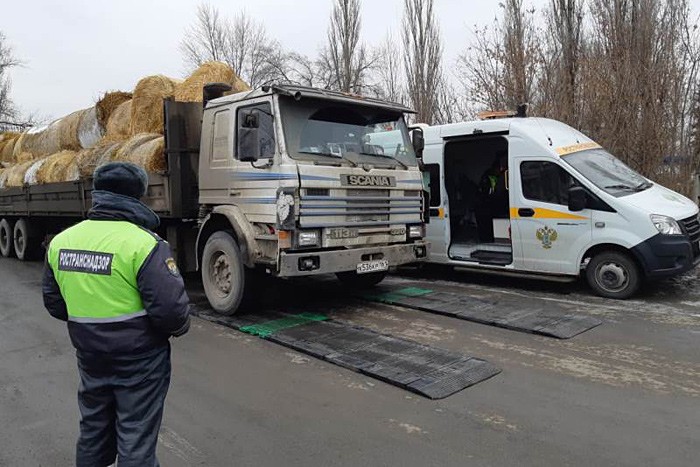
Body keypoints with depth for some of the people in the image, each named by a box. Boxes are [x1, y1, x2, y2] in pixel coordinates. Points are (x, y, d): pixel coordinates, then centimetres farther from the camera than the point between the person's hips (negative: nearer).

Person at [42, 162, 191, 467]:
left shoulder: (60, 241, -2)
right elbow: (170, 308, -25)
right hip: (139, 360, -6)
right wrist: (179, 327, -3)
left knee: (93, 431, 25)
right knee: (137, 442, 9)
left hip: (89, 357, 6)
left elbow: (53, 302, 9)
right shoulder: (144, 243, -23)